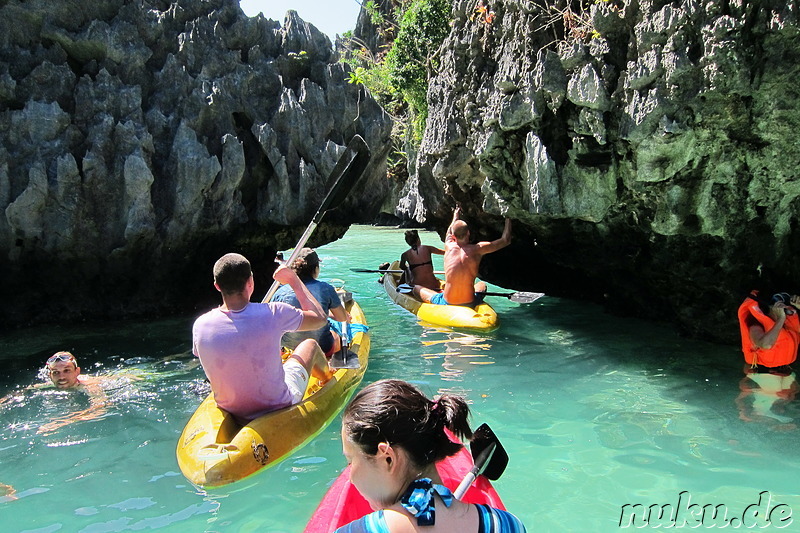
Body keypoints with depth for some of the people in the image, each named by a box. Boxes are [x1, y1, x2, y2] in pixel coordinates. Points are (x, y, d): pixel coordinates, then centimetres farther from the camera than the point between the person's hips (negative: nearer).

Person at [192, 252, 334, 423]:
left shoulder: (200, 326, -18)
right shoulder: (272, 314, -27)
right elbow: (320, 318, -9)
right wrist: (293, 279, 0)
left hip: (232, 415, 3)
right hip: (278, 409, -3)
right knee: (310, 345, 22)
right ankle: (331, 380, 54)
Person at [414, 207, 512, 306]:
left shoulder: (449, 246, -3)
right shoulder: (476, 249, -8)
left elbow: (449, 232, 24)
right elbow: (505, 240, 4)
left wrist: (456, 217, 43)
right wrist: (508, 218, 18)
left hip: (447, 303, -1)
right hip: (470, 304, 2)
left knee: (416, 288, 19)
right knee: (481, 285, 36)